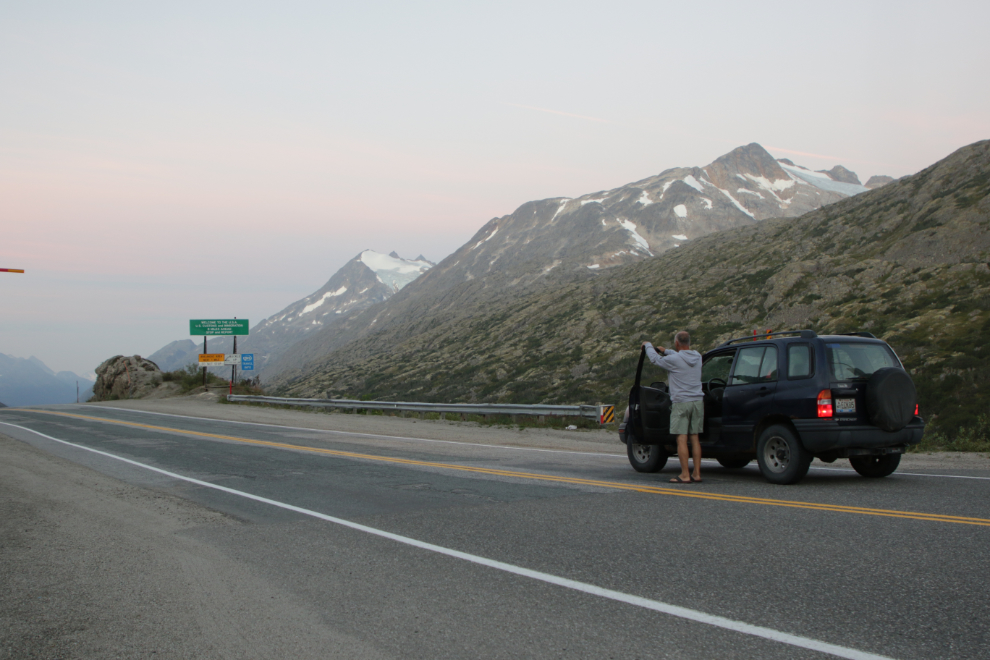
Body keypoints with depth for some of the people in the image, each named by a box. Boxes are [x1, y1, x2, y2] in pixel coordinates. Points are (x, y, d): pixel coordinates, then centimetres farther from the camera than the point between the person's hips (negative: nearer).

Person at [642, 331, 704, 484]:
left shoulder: (674, 360, -12)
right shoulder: (697, 357, 7)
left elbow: (655, 359, 4)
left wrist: (648, 345, 24)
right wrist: (666, 351, 42)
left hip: (681, 402, -6)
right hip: (697, 402, 6)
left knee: (682, 439, -5)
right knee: (695, 438, 9)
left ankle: (685, 475, -7)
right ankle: (697, 474, 8)